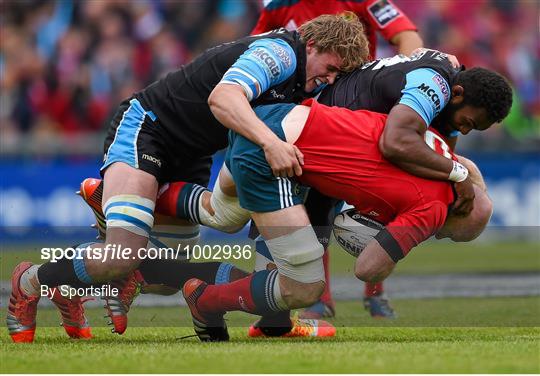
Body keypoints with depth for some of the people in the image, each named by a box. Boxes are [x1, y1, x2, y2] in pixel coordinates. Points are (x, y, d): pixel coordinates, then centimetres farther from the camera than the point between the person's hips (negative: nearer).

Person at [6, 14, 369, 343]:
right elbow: (222, 97, -43)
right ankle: (29, 282, 0)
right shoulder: (281, 52, -25)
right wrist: (271, 142, -57)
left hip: (191, 156, 10)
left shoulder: (310, 77, 3)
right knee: (122, 256, -25)